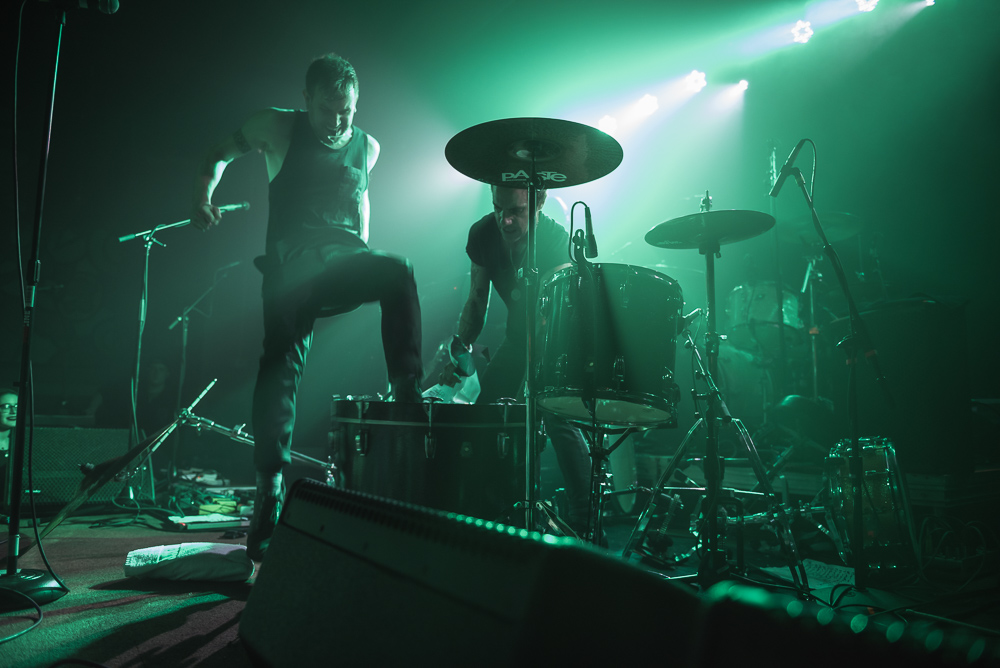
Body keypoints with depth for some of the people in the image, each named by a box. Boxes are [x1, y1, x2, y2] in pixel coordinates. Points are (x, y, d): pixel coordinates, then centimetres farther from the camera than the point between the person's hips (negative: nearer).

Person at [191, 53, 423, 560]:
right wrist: (202, 198, 3)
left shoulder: (367, 147, 14)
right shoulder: (278, 127, 7)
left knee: (397, 271, -30)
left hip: (345, 264, 2)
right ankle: (270, 493, -6)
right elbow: (220, 152, 20)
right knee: (281, 365, -14)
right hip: (292, 266, -2)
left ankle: (407, 398, -29)